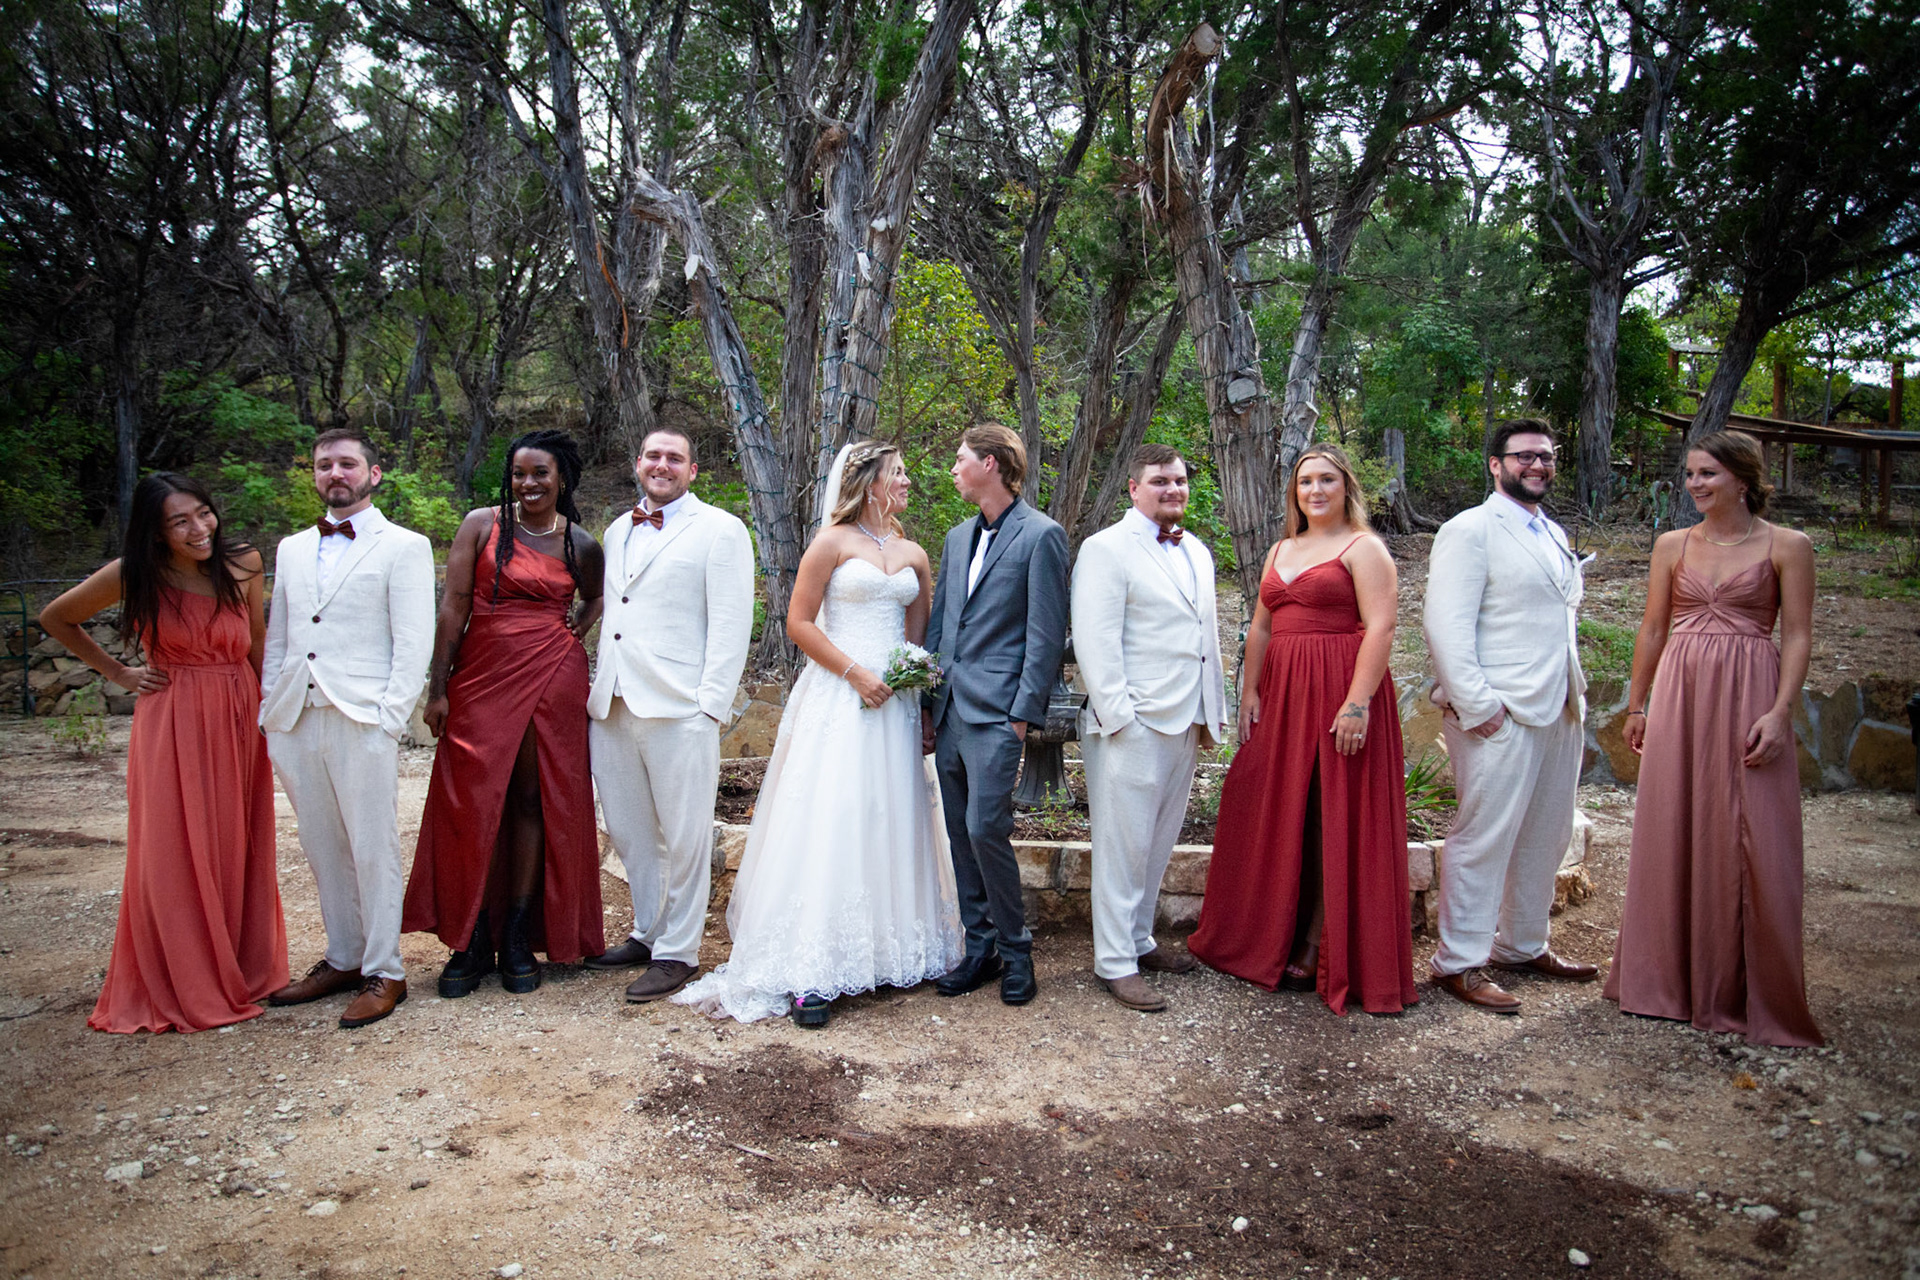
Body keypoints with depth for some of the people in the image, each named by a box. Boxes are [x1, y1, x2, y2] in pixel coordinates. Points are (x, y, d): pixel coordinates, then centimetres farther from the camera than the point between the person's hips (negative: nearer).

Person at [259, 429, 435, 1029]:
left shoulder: (404, 547, 1)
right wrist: (267, 712, 10)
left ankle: (384, 973, 8)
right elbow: (277, 638, 20)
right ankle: (342, 958, 25)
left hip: (362, 720, -5)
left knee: (373, 849, -2)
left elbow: (414, 643, -5)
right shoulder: (292, 549, 19)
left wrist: (389, 719, -13)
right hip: (296, 720, 6)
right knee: (322, 848, 12)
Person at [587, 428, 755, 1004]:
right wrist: (599, 685, 13)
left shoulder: (719, 530, -1)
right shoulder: (618, 531, 19)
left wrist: (711, 704, -14)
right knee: (628, 831, 15)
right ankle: (648, 932, 30)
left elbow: (731, 623, -7)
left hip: (678, 709, -6)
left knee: (683, 838, 1)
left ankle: (678, 952, 13)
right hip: (612, 706, 7)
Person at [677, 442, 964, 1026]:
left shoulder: (914, 555, 14)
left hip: (893, 701, 5)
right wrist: (856, 673, -12)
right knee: (828, 819, -9)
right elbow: (799, 622, -5)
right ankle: (811, 972, -7)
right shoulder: (833, 541, -1)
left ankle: (891, 948, 19)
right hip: (837, 697, -5)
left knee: (890, 819, 8)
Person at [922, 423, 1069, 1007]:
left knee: (985, 830, -10)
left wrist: (1022, 716, -14)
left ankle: (1014, 950, 9)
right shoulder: (958, 537, 17)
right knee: (961, 834, 10)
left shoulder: (1041, 535, -6)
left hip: (996, 713, -7)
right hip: (949, 711, 7)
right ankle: (980, 947, 22)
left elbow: (1046, 635, -10)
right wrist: (928, 706, 12)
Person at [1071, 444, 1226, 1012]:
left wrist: (1213, 710, 18)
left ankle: (1139, 940, 29)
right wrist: (1117, 714, -17)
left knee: (1159, 842, 15)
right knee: (1123, 846, -1)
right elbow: (1094, 640, -13)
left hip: (1186, 724, 8)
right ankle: (1115, 962, 8)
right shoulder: (1106, 549, -6)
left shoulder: (1197, 552, 18)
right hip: (1132, 725, -7)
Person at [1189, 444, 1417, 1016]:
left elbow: (1380, 628, -13)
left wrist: (1358, 701, -22)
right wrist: (1250, 691, 6)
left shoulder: (1363, 548, -3)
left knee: (1333, 818, -1)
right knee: (1279, 814, 10)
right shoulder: (1282, 550, 18)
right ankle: (1272, 939, 22)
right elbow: (1261, 627, 16)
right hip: (1282, 693, 7)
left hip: (1339, 693, -7)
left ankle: (1318, 949, 8)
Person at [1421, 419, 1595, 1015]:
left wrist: (1576, 694, 15)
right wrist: (1475, 705, -19)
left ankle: (1523, 946, 29)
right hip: (1500, 715, -8)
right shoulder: (1470, 531, -7)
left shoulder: (1555, 535, 20)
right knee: (1484, 837, -5)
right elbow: (1446, 625, -15)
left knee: (1546, 836, 14)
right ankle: (1459, 963, 5)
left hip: (1558, 712, 8)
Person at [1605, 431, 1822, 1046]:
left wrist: (1778, 712, -12)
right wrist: (1636, 705, 12)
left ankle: (1749, 991, 13)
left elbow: (1797, 636, -2)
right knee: (1674, 832, 6)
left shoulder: (1787, 547, 1)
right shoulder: (1672, 545, 10)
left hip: (1748, 694, -3)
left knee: (1748, 840, -2)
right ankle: (1672, 978, 20)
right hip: (1679, 693, 3)